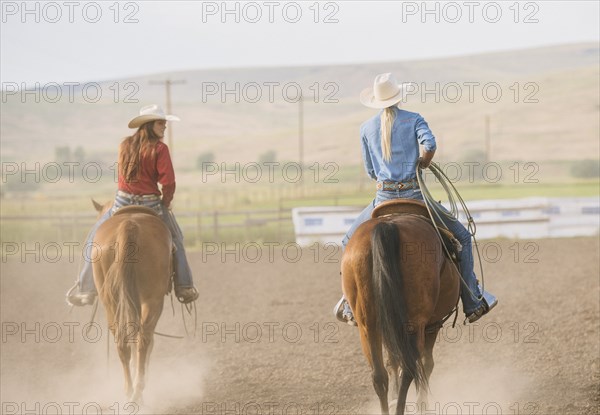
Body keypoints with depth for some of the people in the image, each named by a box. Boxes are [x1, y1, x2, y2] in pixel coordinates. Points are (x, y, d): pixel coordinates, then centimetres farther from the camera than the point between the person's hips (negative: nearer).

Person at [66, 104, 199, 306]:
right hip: (150, 203, -3)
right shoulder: (159, 148, -12)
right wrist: (165, 203, 1)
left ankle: (86, 288, 16)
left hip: (123, 202, 3)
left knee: (95, 237, 20)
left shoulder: (124, 145, 4)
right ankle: (183, 287, 18)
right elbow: (168, 182, -17)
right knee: (175, 238, 21)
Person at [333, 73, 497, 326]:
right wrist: (423, 164, 2)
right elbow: (430, 144, -18)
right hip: (415, 194, -1)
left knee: (350, 243, 23)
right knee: (461, 236, 15)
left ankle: (351, 306, 13)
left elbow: (371, 172, 13)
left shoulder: (367, 128, 7)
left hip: (384, 199, 1)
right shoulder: (413, 120, 1)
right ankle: (473, 303, 9)